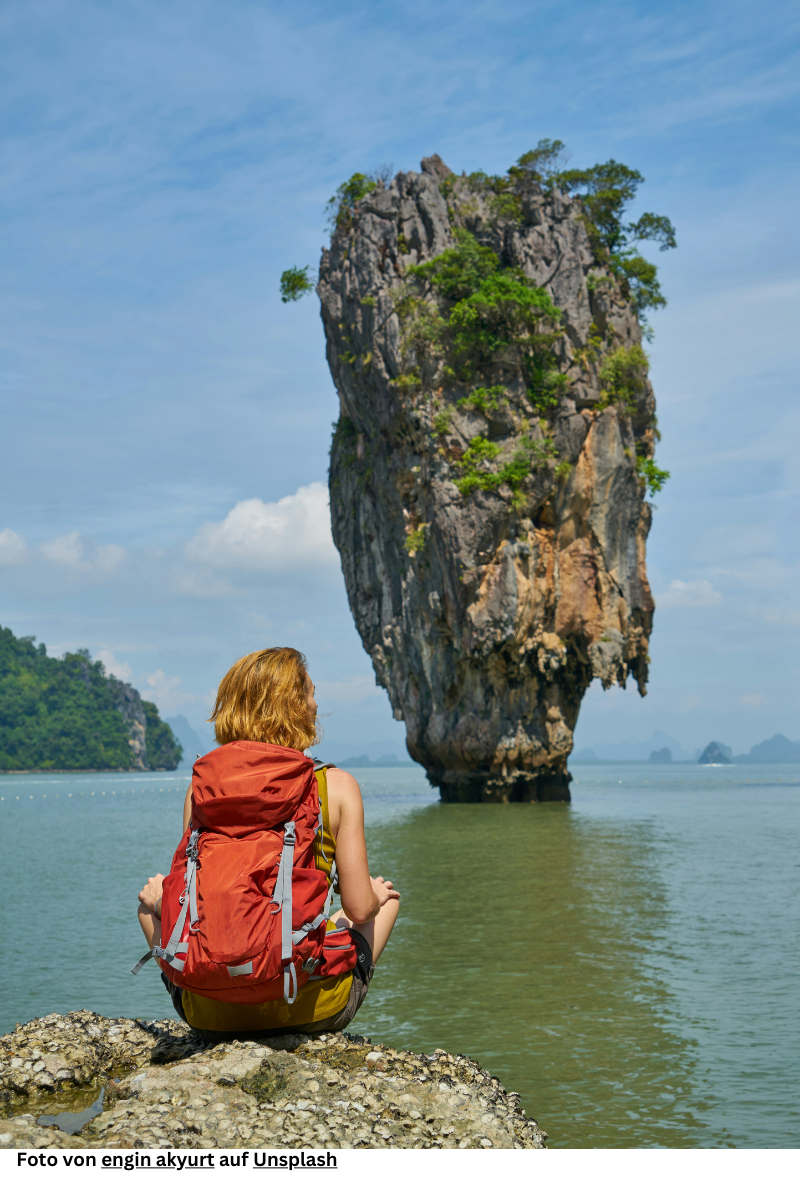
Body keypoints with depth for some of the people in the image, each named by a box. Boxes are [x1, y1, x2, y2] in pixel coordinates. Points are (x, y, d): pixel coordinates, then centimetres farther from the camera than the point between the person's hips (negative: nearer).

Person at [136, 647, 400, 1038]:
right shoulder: (337, 786, -7)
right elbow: (359, 908, -6)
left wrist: (160, 898, 21)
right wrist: (376, 893, 18)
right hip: (310, 1010, -1)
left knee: (154, 892, 31)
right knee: (386, 897, 29)